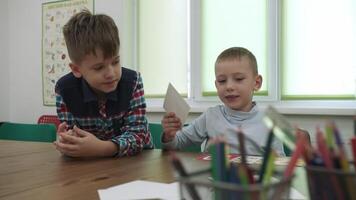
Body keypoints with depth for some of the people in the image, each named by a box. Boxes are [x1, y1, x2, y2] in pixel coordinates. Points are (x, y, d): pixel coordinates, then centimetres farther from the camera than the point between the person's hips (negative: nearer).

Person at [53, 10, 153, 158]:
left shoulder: (132, 81, -15)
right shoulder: (65, 89, -12)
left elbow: (138, 134, -21)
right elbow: (71, 132, -11)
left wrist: (103, 148, -38)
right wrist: (68, 143, -34)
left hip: (136, 159, -1)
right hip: (91, 163, 1)